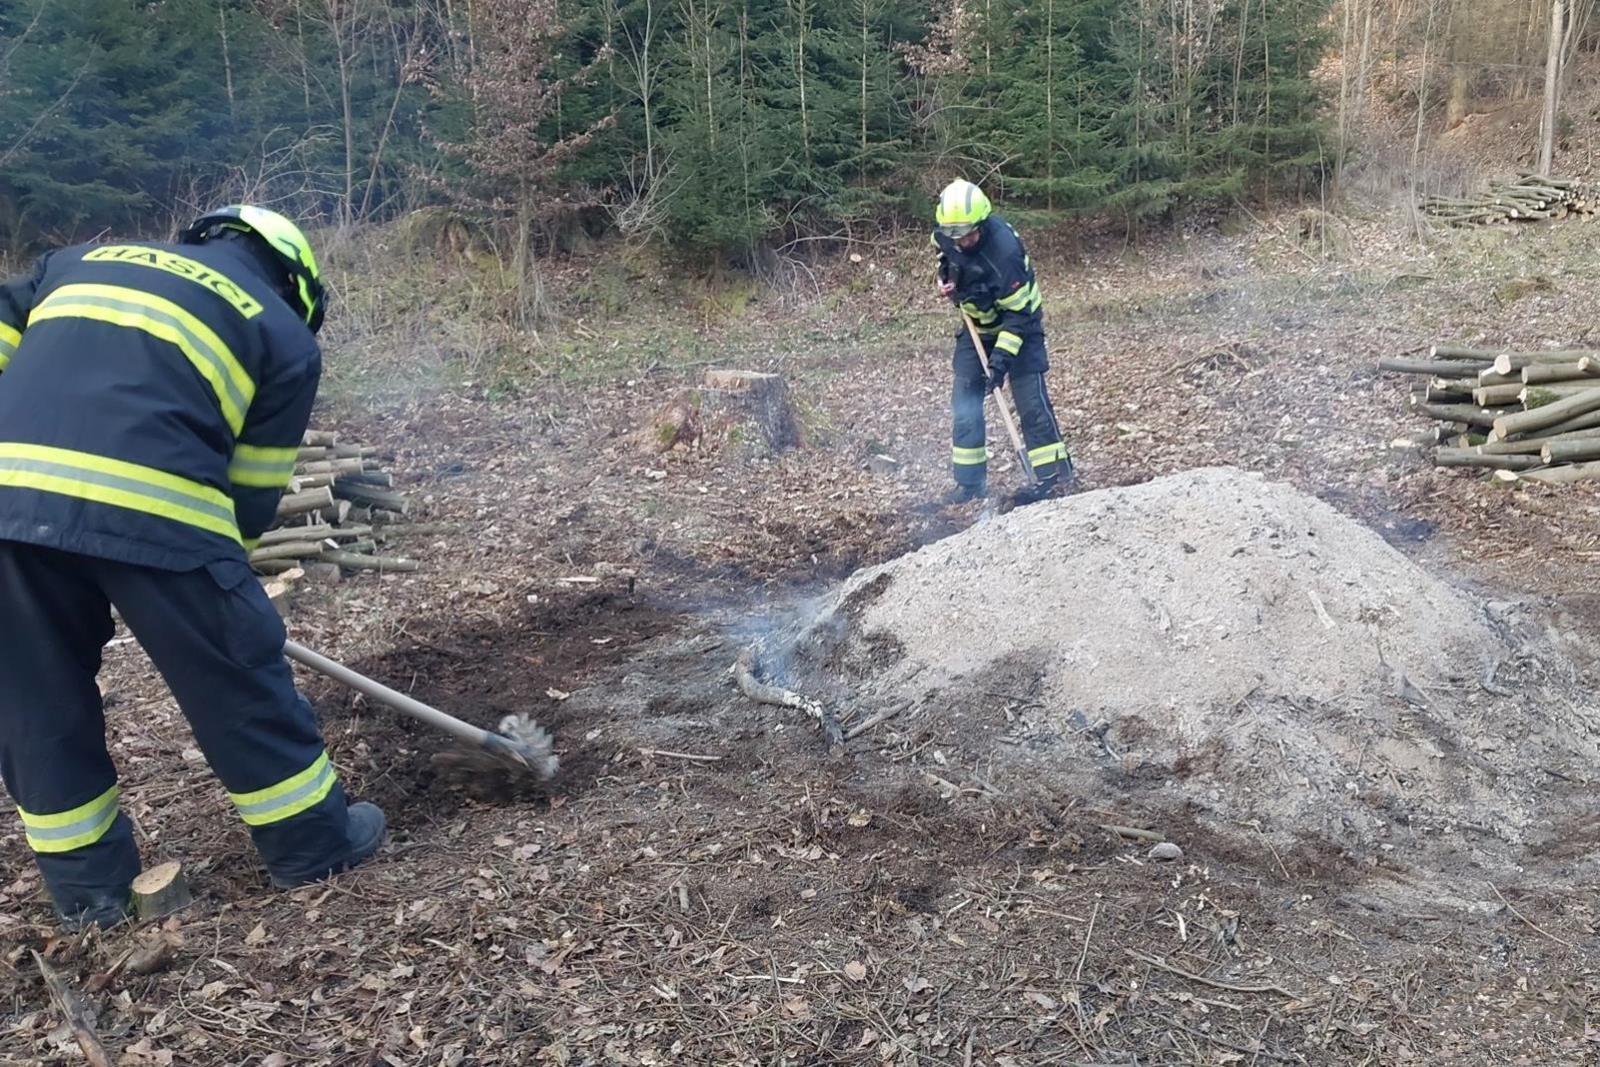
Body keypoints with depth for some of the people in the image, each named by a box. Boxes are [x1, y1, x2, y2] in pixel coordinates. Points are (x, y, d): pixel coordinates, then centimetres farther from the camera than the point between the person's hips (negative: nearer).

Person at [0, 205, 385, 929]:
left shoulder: (84, 259, 31)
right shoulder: (283, 332, 16)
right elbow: (252, 492, 14)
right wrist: (219, 578, 26)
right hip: (150, 507, -4)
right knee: (238, 677, 14)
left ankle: (88, 883, 33)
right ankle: (314, 840, 29)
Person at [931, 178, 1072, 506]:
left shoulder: (1003, 250, -34)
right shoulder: (944, 232, -15)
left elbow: (1018, 313, -28)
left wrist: (1002, 356, -31)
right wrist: (945, 276, -4)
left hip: (1018, 324, -6)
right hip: (977, 326, 6)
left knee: (1030, 401, -10)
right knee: (964, 403, 1)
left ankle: (1053, 475, 0)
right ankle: (970, 482, 8)